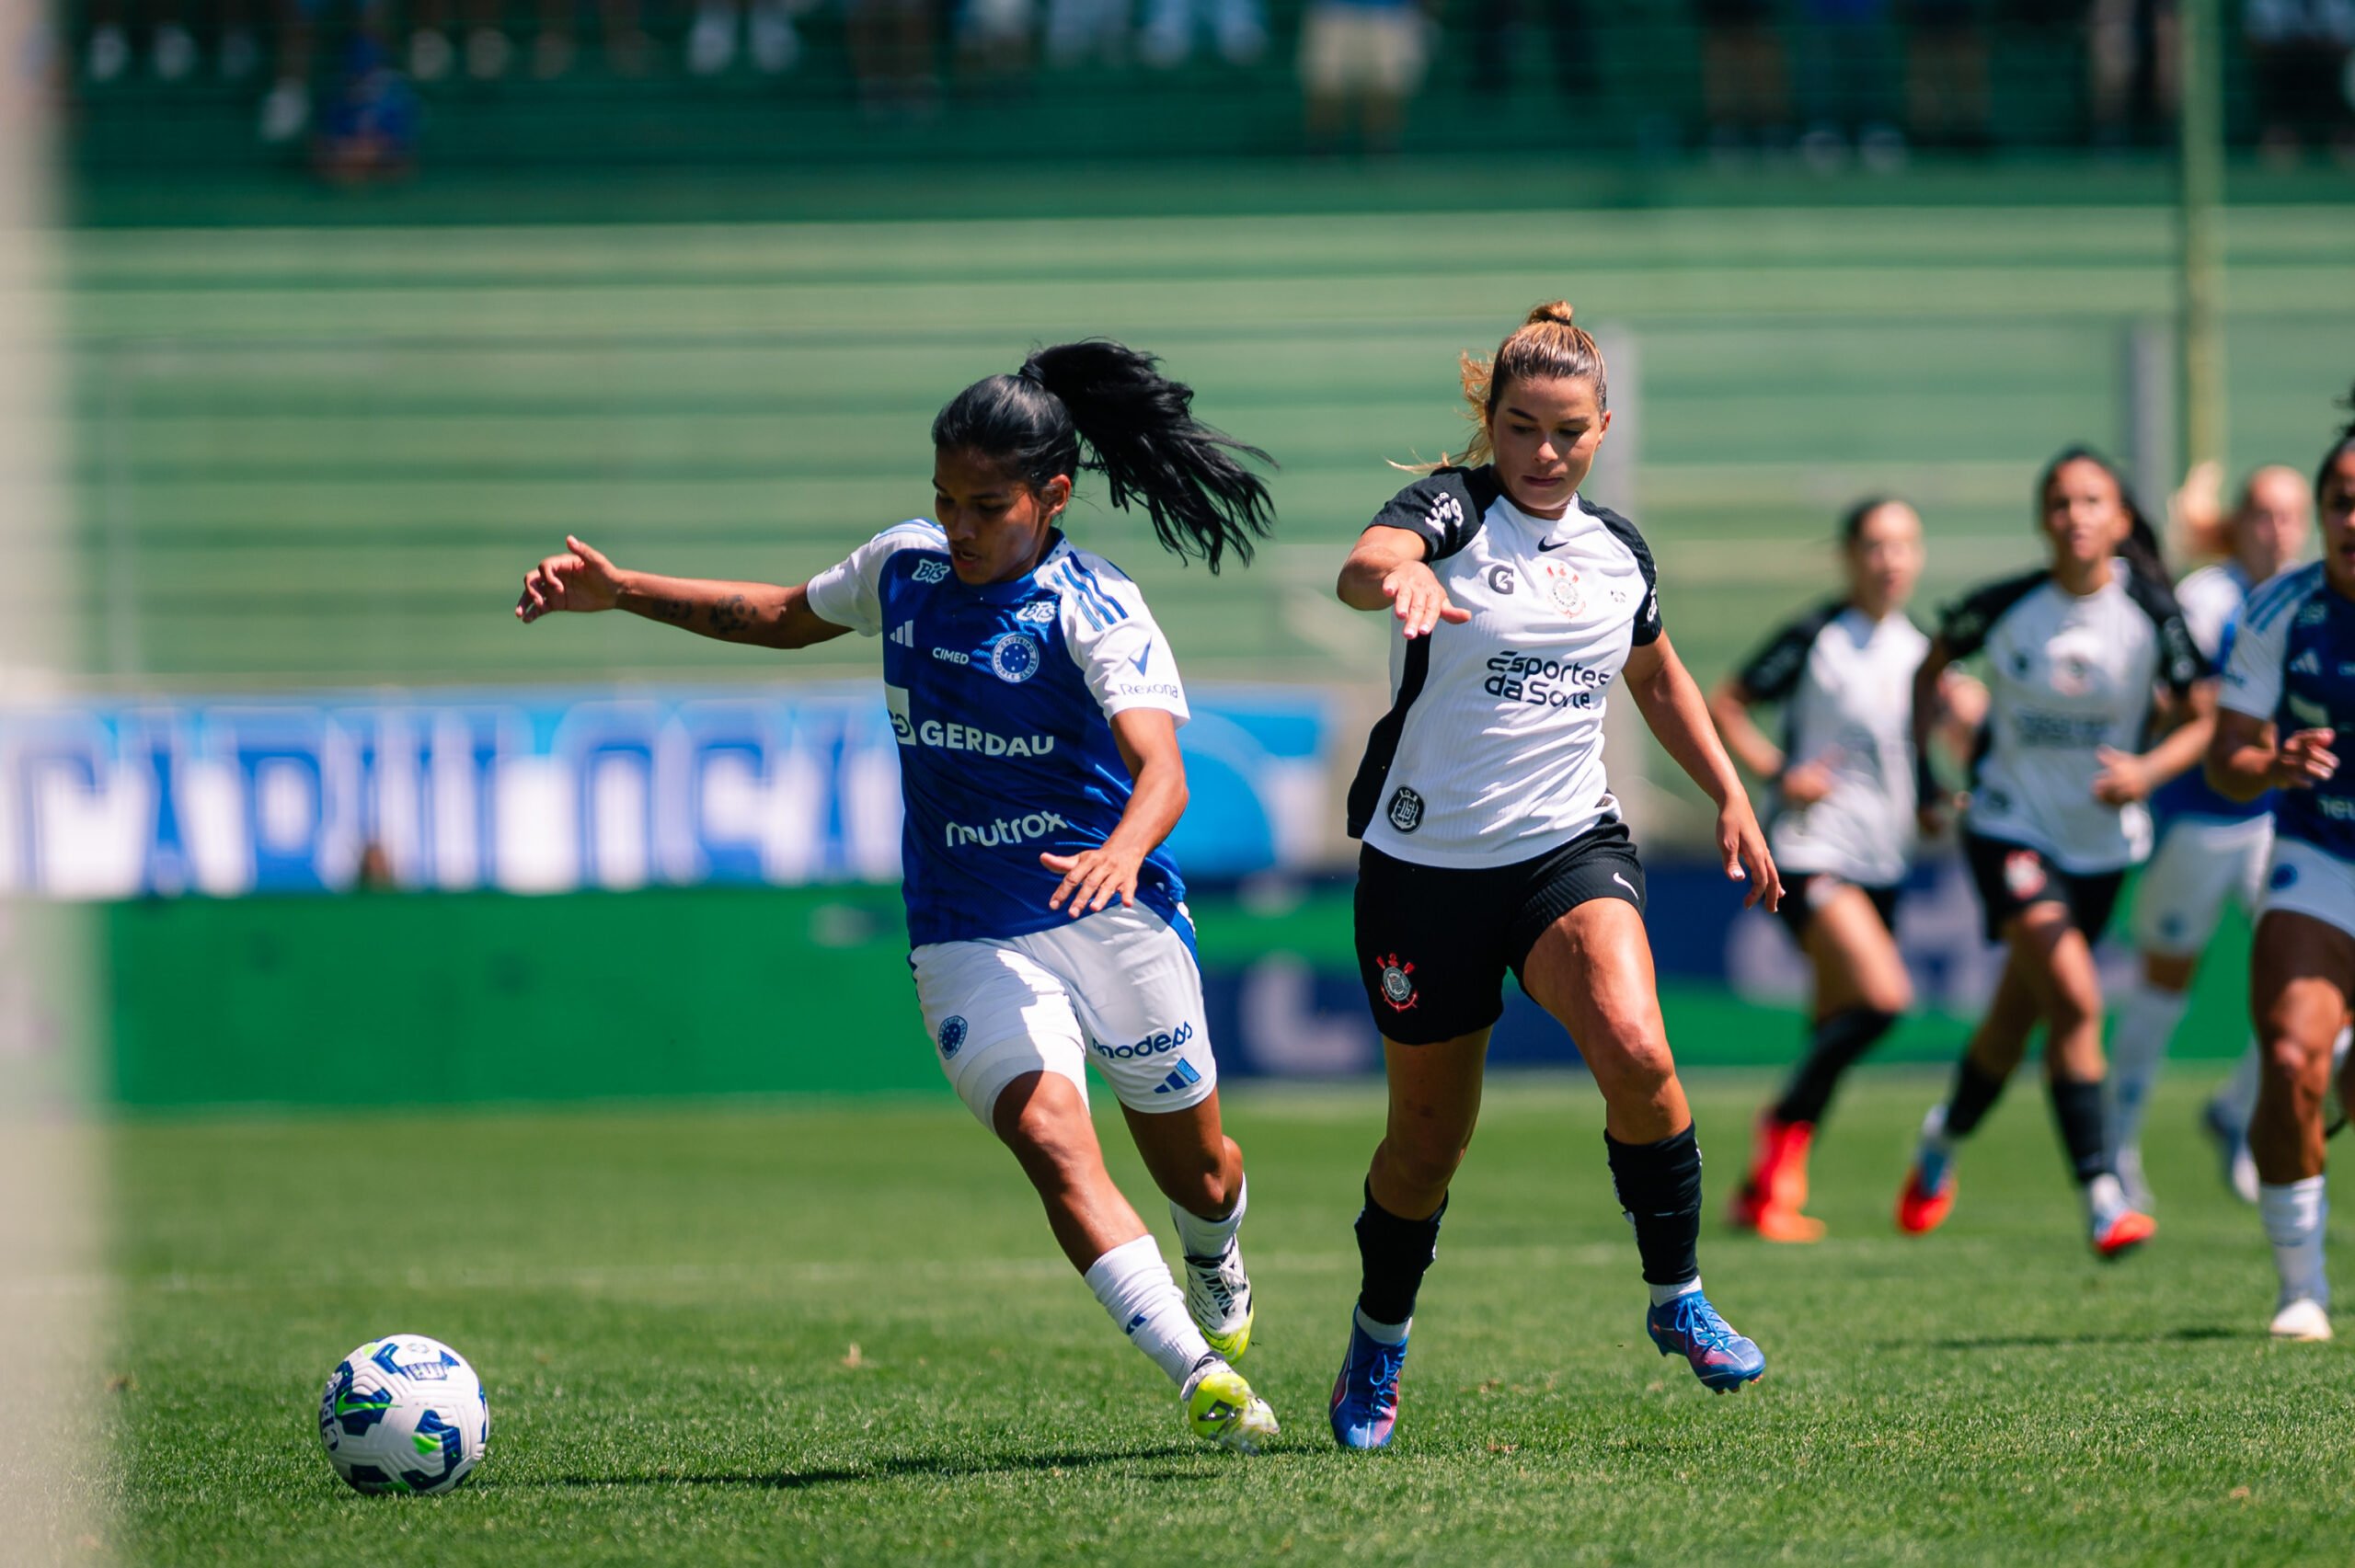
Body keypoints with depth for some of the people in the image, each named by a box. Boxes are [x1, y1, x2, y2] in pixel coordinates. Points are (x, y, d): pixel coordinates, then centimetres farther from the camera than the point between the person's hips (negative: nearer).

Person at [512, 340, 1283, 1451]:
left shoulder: (1097, 610, -14)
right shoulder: (903, 568, 3)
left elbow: (1160, 770, -28)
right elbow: (784, 618, 24)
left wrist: (1124, 849, -50)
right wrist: (620, 593, 16)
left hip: (1113, 916, -2)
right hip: (968, 937, 2)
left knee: (1193, 1168, 15)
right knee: (1049, 1137, -23)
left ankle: (1219, 1281, 52)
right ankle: (1203, 1382, -28)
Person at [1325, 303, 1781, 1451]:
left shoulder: (1616, 550, 8)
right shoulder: (1452, 509, -8)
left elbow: (1659, 677, 27)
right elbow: (1364, 567, -33)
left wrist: (1730, 797, 19)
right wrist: (1397, 578, -56)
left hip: (1570, 848, 2)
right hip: (1427, 864, -2)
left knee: (1635, 1053, -25)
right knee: (1430, 1134, 7)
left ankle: (1677, 1299, -8)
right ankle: (1378, 1344, 33)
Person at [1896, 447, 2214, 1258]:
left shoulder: (2151, 613, -12)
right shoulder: (2004, 607, -13)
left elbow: (2205, 719, -4)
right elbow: (1932, 666, 7)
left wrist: (2147, 773, -22)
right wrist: (1923, 772, 3)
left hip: (2102, 840, 3)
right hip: (2010, 826, -3)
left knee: (2017, 1021, 15)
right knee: (2074, 998, -21)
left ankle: (1944, 1138, 44)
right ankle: (2101, 1196, -19)